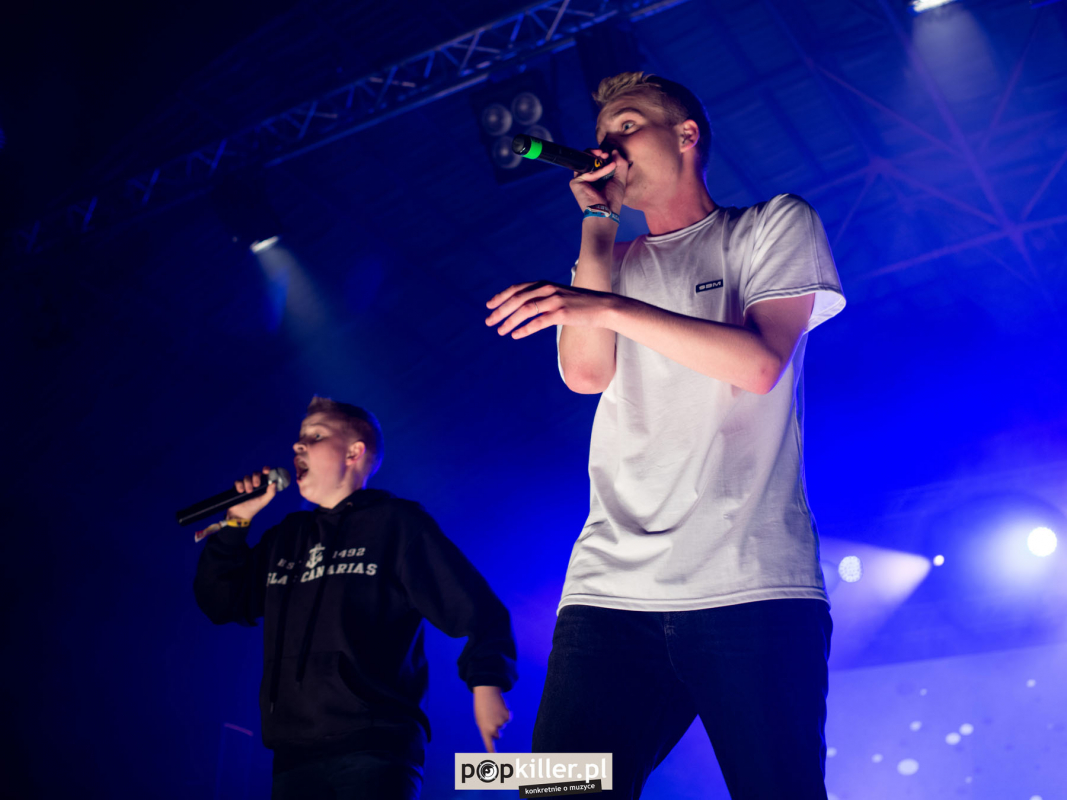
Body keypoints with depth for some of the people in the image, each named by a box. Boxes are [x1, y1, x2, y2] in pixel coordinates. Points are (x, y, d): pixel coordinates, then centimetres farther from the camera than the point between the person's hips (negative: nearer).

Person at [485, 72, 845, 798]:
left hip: (751, 584, -2)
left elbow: (759, 364, -5)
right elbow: (585, 372, 4)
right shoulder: (608, 267, 24)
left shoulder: (776, 224, 12)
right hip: (613, 586, 3)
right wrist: (599, 224, 9)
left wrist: (611, 307, -14)